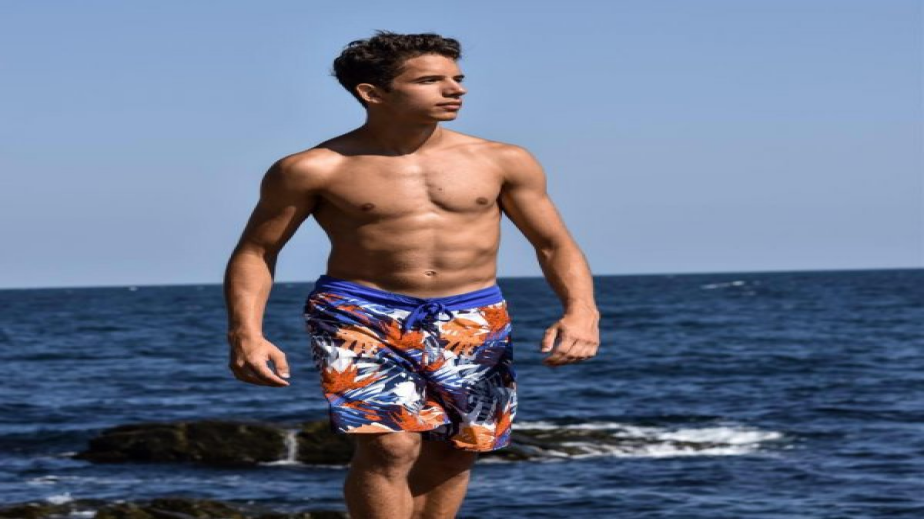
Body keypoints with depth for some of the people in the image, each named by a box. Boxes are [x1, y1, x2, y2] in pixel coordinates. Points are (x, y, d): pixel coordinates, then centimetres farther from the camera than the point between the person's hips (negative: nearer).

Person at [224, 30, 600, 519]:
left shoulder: (502, 162, 3)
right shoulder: (313, 170, -5)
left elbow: (555, 244, 9)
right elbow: (255, 252, 1)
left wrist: (580, 311, -10)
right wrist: (246, 333, -15)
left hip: (475, 319, 4)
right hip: (361, 313, -4)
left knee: (451, 451, 7)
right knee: (389, 445, -19)